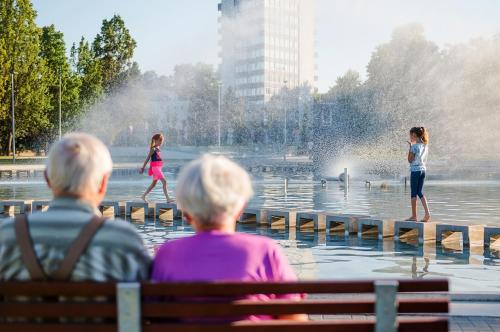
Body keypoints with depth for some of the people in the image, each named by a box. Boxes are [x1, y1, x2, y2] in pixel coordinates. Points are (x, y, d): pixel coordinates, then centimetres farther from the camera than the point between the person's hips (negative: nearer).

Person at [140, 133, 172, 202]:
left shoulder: (158, 149, 13)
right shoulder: (153, 149, -10)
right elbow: (148, 158, -7)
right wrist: (143, 167, -5)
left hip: (158, 168, 9)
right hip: (155, 167, -9)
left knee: (154, 184, 16)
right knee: (164, 182, -15)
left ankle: (143, 196, 26)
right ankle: (168, 198, -18)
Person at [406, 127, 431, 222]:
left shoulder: (414, 146, -13)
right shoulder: (425, 145, 10)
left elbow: (410, 160, -10)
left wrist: (410, 147, -5)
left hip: (415, 170, -7)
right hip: (423, 169, 7)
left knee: (414, 193, 0)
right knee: (420, 192, 12)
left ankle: (414, 216, 4)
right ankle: (427, 213, 1)